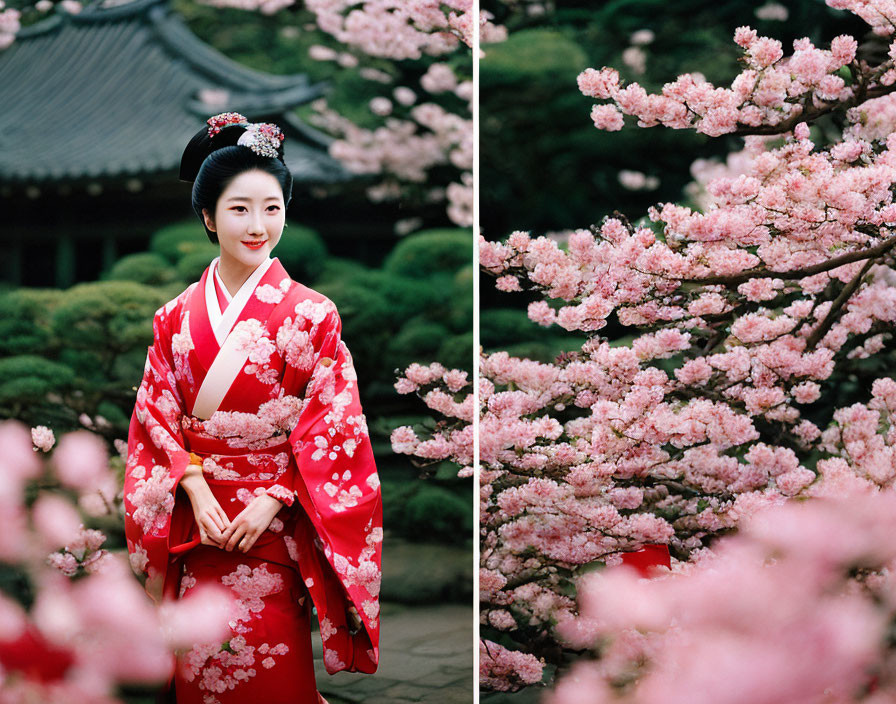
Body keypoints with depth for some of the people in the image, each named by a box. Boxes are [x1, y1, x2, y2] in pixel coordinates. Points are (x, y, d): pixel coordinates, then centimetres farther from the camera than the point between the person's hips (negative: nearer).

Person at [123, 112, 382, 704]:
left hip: (276, 520, -2)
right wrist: (195, 491, -10)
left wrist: (272, 501, -14)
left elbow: (329, 427, -6)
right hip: (198, 520, 3)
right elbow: (159, 416, 4)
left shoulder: (311, 315, -4)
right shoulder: (177, 317, 4)